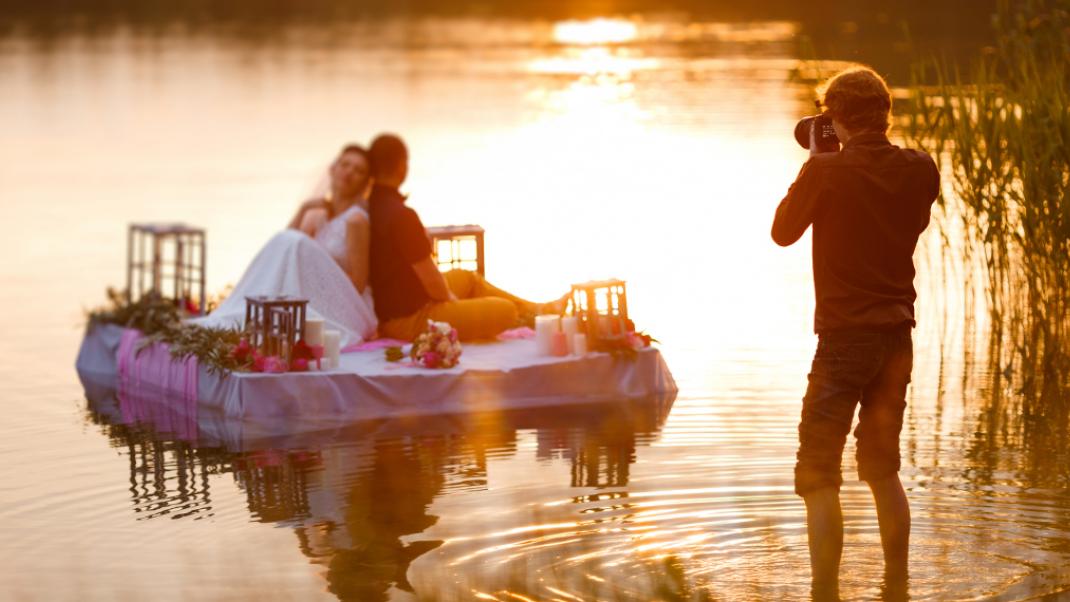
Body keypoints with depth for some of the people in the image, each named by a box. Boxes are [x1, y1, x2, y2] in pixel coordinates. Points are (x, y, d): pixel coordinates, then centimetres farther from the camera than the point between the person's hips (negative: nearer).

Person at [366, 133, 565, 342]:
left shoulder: (367, 205, -1)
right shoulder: (401, 216, -28)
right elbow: (431, 279, -22)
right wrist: (449, 297, -1)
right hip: (409, 320, -10)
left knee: (466, 278, 29)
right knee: (505, 311, -4)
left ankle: (536, 309, 41)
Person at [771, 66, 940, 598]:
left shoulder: (827, 170, -14)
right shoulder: (920, 170, 0)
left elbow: (783, 232, -1)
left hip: (843, 338, -5)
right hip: (898, 336, 6)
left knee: (818, 475, -1)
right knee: (883, 468, 20)